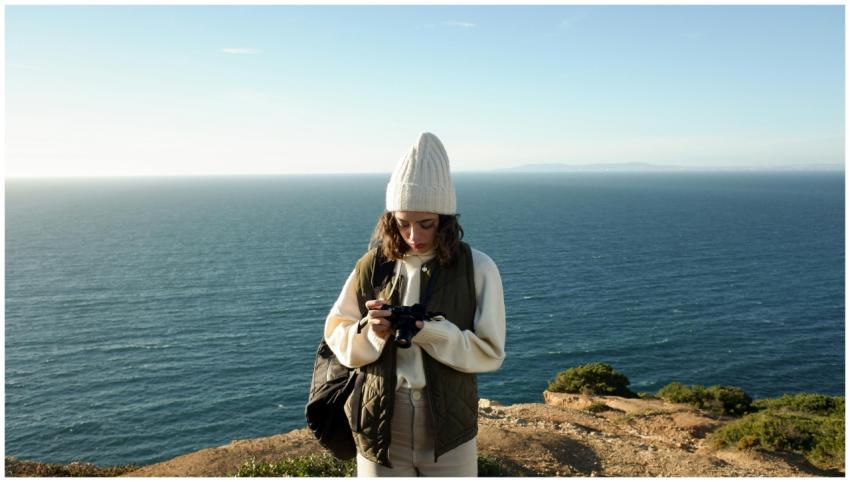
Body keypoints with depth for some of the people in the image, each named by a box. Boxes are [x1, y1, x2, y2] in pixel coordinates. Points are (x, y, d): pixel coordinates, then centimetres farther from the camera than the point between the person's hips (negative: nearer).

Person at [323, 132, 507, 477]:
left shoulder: (478, 269, -9)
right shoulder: (372, 267, -3)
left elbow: (490, 352, -8)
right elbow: (336, 335, 3)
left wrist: (427, 330, -23)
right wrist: (372, 332, -18)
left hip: (449, 426, -1)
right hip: (381, 426, 1)